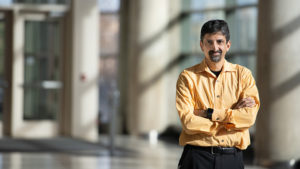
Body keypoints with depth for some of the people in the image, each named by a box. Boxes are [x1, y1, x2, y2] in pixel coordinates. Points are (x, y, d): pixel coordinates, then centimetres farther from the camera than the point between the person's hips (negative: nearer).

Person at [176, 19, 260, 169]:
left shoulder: (243, 74, 8)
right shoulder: (188, 77, 2)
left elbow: (250, 116, -5)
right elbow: (188, 122, -9)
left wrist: (208, 113, -10)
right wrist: (233, 113, -7)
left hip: (232, 157, 1)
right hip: (197, 156, -1)